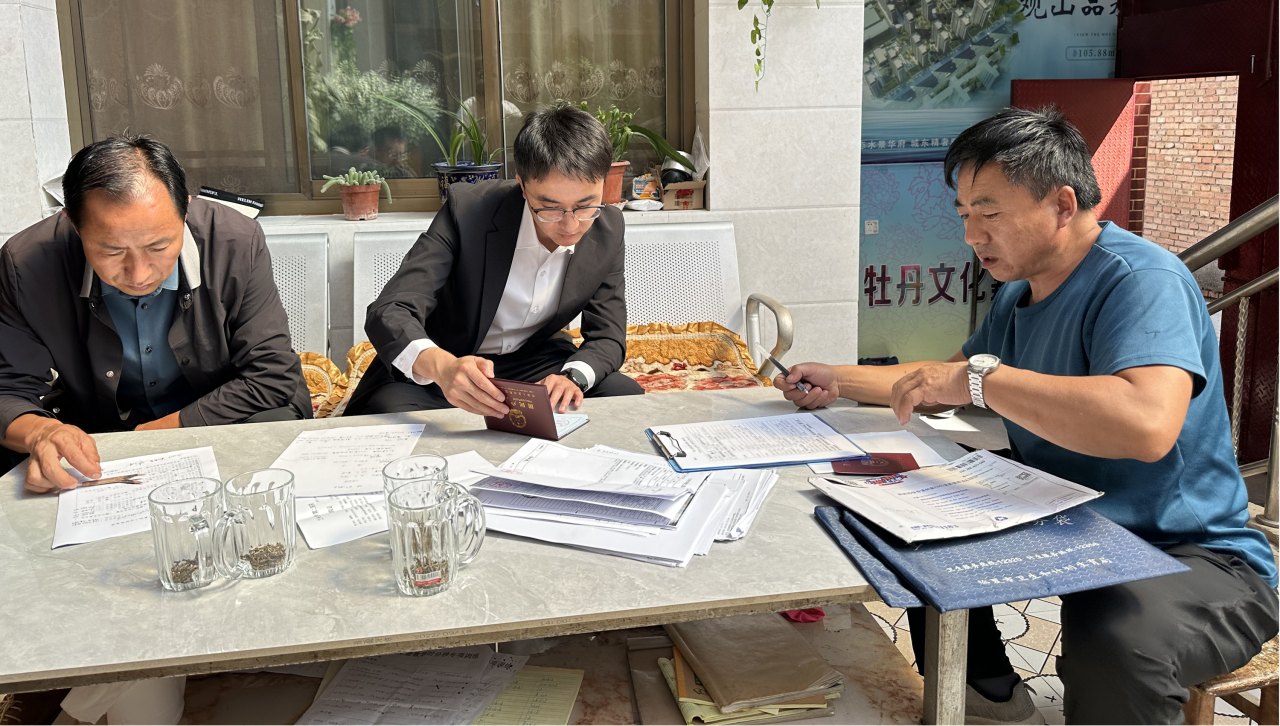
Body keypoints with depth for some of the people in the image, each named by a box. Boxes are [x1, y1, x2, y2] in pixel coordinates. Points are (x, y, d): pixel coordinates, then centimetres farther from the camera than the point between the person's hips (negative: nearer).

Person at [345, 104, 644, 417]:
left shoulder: (607, 229, -12)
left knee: (627, 396, -20)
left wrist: (573, 376, -30)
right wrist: (441, 366, -55)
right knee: (388, 408, -34)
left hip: (534, 360, 4)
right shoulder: (467, 210, -26)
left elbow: (607, 336, -5)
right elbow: (389, 313, -32)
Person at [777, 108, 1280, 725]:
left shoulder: (1142, 281, -22)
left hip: (1188, 555, -9)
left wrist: (981, 376, -33)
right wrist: (838, 382, 13)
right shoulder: (1019, 291, 8)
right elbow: (948, 380, 24)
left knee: (1114, 643, -38)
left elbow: (1147, 423, -41)